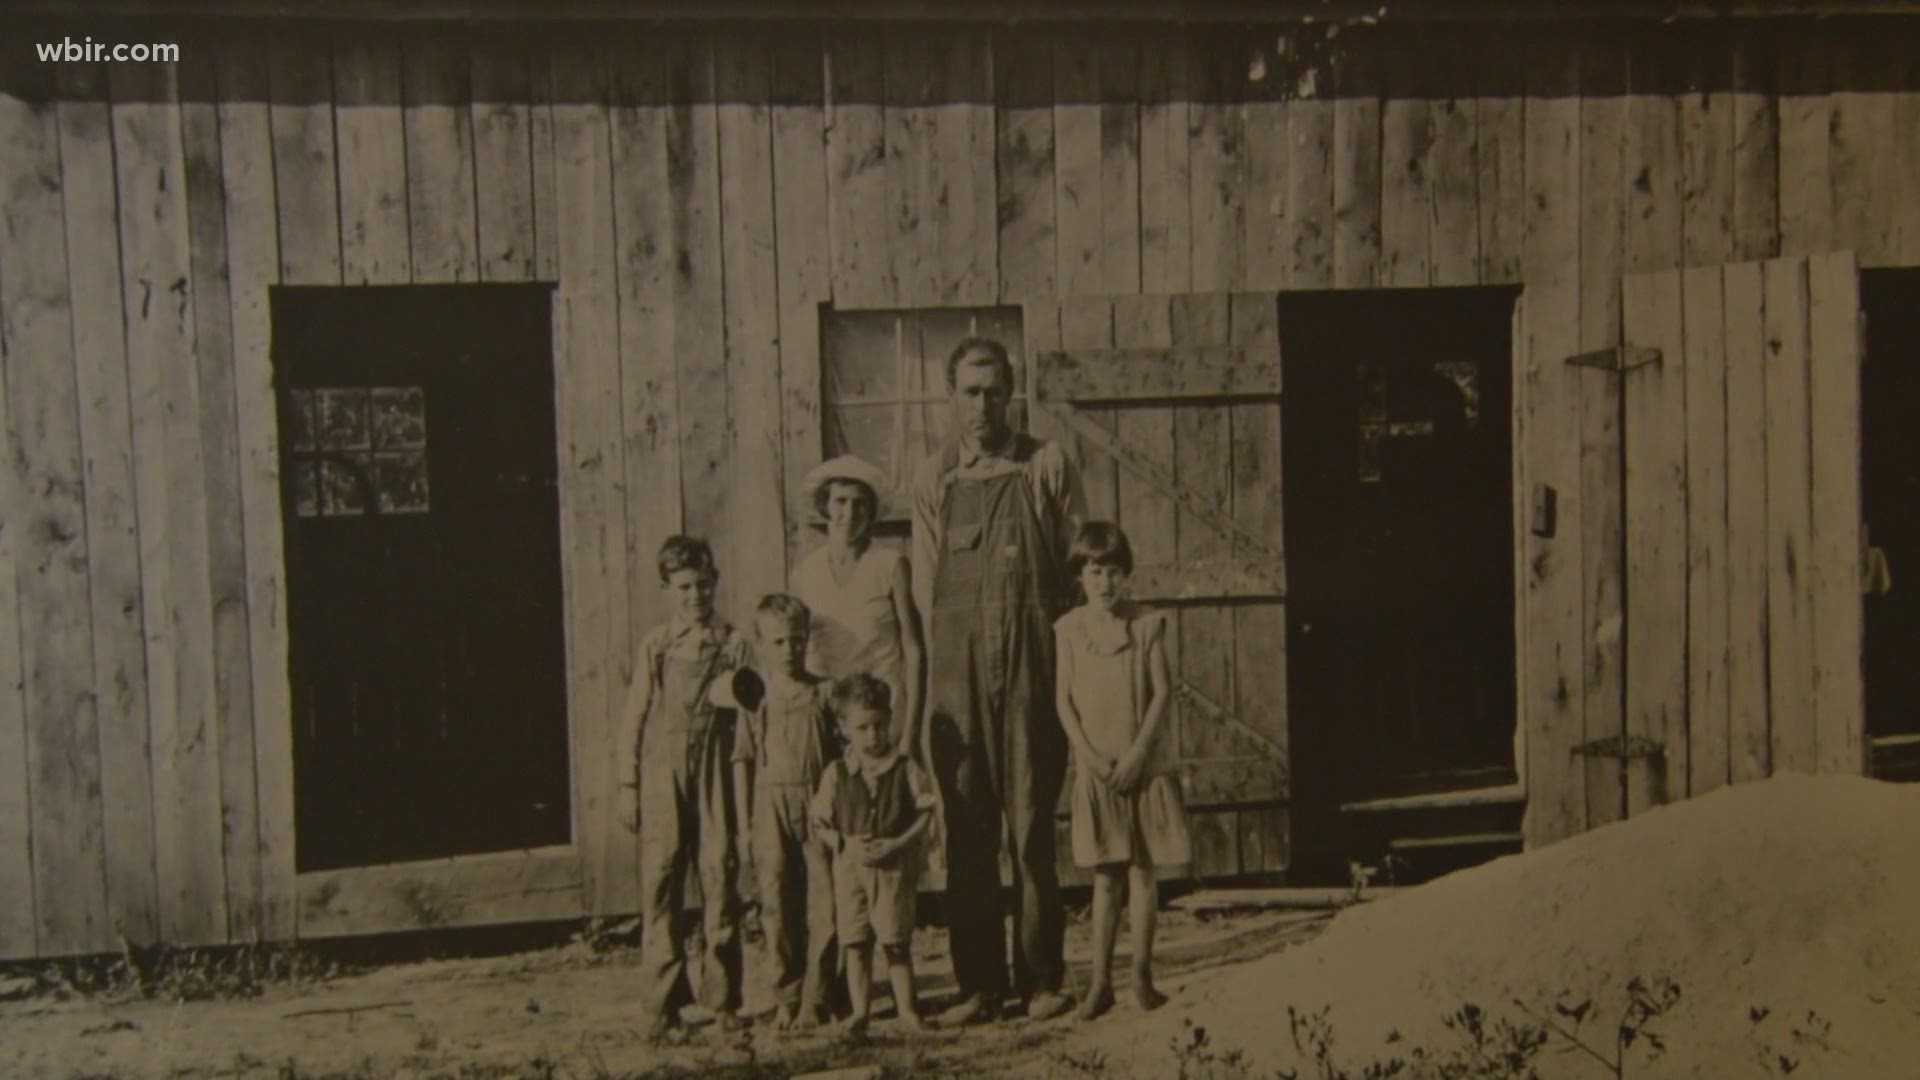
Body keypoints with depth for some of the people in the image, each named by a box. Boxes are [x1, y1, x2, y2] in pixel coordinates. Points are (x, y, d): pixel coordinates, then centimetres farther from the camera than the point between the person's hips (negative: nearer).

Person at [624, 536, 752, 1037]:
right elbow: (635, 715, 7)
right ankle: (661, 1004, 8)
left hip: (716, 769, 0)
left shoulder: (732, 643, 4)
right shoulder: (655, 645, 5)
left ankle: (721, 998, 11)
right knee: (660, 883, 0)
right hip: (663, 773, 0)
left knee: (719, 875, 0)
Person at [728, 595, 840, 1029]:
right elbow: (743, 762, 7)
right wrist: (744, 827, 4)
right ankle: (786, 999, 13)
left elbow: (843, 753, 5)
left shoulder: (824, 693, 3)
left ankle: (814, 999, 8)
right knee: (777, 907, 4)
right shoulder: (755, 699, 4)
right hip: (772, 810, 1)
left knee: (823, 906, -1)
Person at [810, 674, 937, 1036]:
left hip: (895, 866, -1)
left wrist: (898, 843, -12)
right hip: (849, 866, 1)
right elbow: (821, 822, 5)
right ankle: (860, 1010, 12)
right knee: (855, 941, 4)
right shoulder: (836, 773, 1)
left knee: (896, 940, 3)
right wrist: (847, 844, -11)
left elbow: (925, 811, 0)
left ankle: (906, 1007, 14)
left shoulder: (906, 768, -1)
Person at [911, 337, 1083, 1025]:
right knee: (966, 827, 3)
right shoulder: (932, 478, 11)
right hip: (957, 666, 2)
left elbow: (1079, 567, 7)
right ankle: (979, 983, 10)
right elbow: (926, 583, 13)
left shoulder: (1047, 467, 6)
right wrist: (951, 656, 5)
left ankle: (1042, 980, 9)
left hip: (1032, 661, -2)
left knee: (1033, 823, 0)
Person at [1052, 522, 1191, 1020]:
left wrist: (1138, 753, -11)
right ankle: (1100, 980, 8)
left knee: (1142, 870, 3)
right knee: (1105, 876, 3)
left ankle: (1142, 975, 11)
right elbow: (1065, 700, 0)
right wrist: (1090, 754, -10)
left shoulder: (1147, 624, 0)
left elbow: (1162, 692, -3)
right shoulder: (1069, 629, 1)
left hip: (1143, 766, 0)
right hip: (1095, 769, 0)